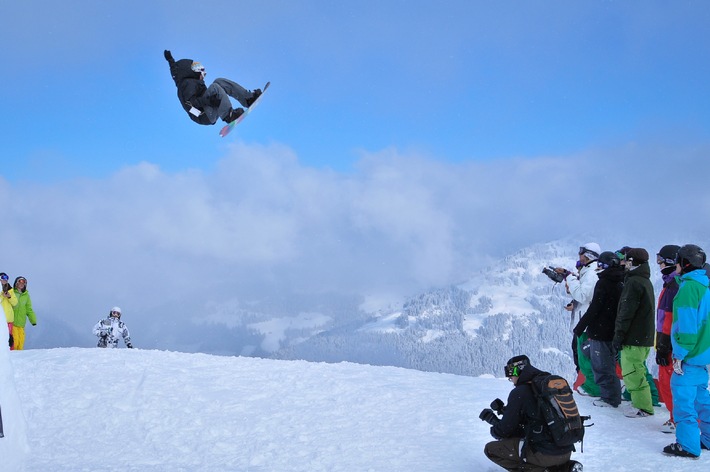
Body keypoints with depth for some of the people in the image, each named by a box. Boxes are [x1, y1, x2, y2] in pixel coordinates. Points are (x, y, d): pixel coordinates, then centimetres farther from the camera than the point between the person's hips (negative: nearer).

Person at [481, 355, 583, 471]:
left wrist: (494, 430, 18)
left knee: (490, 449, 2)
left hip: (545, 454, -8)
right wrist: (504, 409, 27)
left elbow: (505, 430, -4)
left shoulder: (519, 393, -10)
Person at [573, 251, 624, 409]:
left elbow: (594, 309, -18)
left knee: (602, 366, -2)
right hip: (613, 331, 9)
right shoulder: (620, 284, 10)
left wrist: (580, 327, -12)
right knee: (609, 365, 18)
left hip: (600, 331, -9)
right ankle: (613, 396, 23)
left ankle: (609, 398, 1)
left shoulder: (603, 283, -15)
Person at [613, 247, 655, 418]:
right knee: (637, 370, 17)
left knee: (632, 373, -6)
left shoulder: (634, 282, -16)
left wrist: (619, 334, -15)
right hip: (645, 337, 10)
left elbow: (627, 312, -19)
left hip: (634, 338, -10)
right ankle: (641, 402, 23)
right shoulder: (646, 281, 16)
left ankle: (643, 407, -4)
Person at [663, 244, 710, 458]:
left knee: (683, 396, -5)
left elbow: (687, 324, -21)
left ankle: (687, 444, -4)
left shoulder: (689, 286, -16)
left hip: (691, 354, -9)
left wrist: (680, 355, -16)